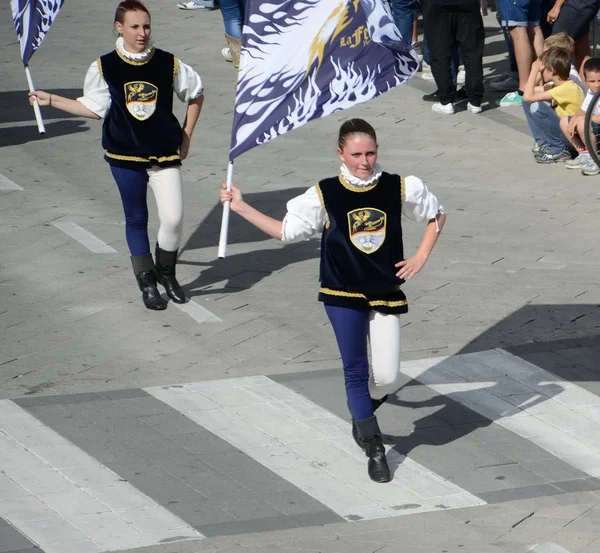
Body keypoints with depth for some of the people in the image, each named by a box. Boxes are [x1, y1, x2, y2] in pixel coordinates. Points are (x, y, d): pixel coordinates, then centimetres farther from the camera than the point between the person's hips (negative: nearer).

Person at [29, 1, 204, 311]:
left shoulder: (168, 64, -5)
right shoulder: (105, 67, -6)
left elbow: (195, 95, 10)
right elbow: (94, 108, 3)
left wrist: (185, 136, 8)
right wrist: (50, 100, -1)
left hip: (165, 156, 0)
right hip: (125, 157, 0)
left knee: (173, 218, -11)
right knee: (136, 219, 9)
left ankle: (166, 272, 15)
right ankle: (147, 282, 23)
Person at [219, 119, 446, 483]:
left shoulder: (400, 189, -4)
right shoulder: (325, 196, -6)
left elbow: (437, 214, 12)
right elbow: (286, 231, 1)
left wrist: (421, 256, 2)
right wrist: (241, 208, -5)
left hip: (388, 294, 1)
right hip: (343, 295, -1)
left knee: (387, 377, -3)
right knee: (356, 371, -2)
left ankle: (363, 410, 33)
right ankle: (374, 447, 13)